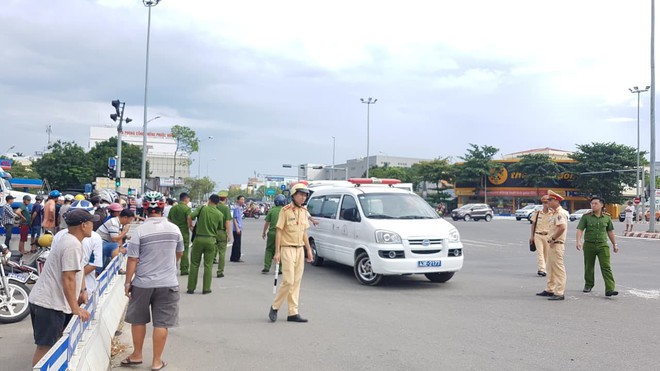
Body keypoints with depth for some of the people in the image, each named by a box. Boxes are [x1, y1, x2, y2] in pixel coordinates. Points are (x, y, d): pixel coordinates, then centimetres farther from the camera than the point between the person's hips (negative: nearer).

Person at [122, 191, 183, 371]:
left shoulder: (140, 230, -10)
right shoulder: (174, 229, -1)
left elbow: (132, 260, -10)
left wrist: (128, 282, 2)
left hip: (142, 283, -1)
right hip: (168, 283, 1)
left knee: (138, 320, 18)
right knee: (161, 323, 7)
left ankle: (136, 355, 32)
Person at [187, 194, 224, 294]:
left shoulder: (202, 208, -3)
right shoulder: (220, 214, 0)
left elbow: (190, 217, -11)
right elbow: (220, 228, 8)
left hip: (198, 238, 0)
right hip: (211, 240, 0)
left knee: (194, 264, 9)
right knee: (208, 265, 8)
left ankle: (191, 288, 13)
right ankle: (206, 288, 9)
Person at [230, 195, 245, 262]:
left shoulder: (241, 208, 14)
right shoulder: (236, 208, -14)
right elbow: (234, 218, -17)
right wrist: (237, 228, -21)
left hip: (239, 229, 10)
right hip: (236, 229, -10)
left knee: (236, 243, 13)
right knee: (237, 243, -5)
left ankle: (233, 258, 19)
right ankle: (236, 258, 1)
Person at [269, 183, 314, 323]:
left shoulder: (304, 211, 11)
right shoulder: (285, 210, -9)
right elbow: (279, 232, -10)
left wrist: (309, 249, 14)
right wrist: (277, 252, -14)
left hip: (300, 250, 7)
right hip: (288, 249, -7)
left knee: (296, 282, 7)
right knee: (288, 281, -9)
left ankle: (293, 313, 13)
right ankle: (275, 307, 10)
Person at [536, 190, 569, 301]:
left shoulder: (560, 213, -16)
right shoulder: (554, 213, 17)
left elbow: (562, 228, -29)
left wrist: (553, 238, -21)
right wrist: (549, 235, 11)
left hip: (557, 244, -11)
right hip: (552, 244, 11)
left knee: (559, 269, -7)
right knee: (551, 268, 18)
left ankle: (559, 293, -5)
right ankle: (550, 290, 28)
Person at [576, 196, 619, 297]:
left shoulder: (607, 217, 7)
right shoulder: (586, 216, 0)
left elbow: (610, 232, 17)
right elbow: (580, 230, -7)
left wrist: (615, 244, 20)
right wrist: (578, 241, -21)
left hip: (603, 245, 0)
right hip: (589, 245, 0)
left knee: (606, 267, -9)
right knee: (589, 267, 11)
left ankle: (610, 289, -13)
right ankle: (588, 285, 29)